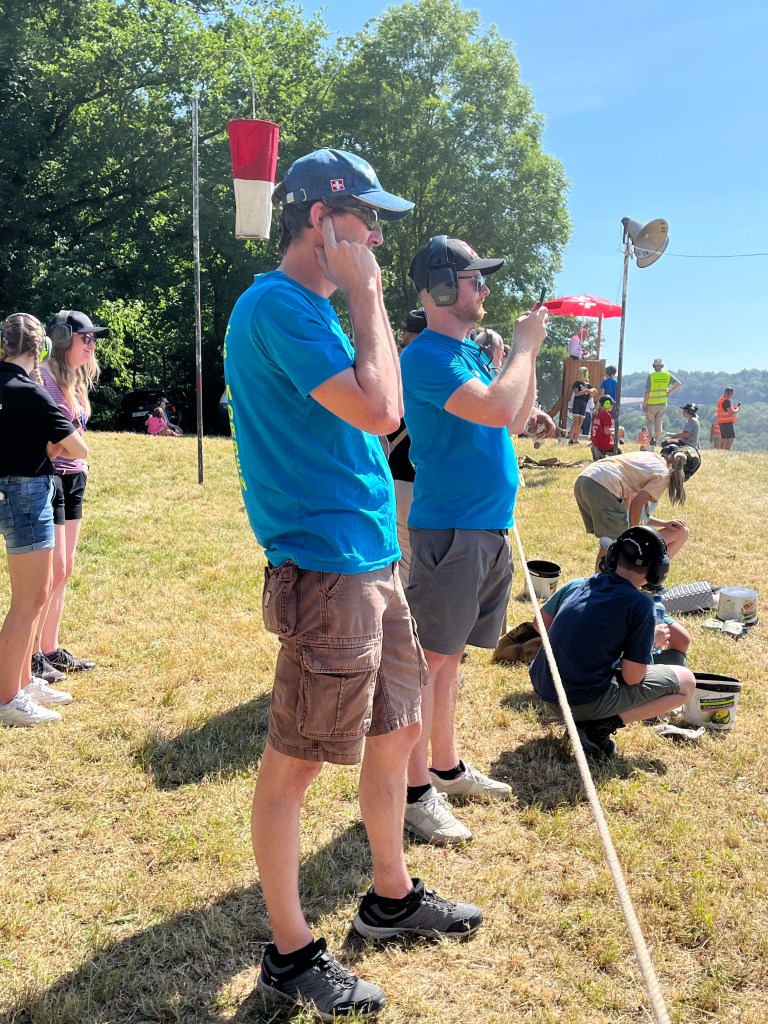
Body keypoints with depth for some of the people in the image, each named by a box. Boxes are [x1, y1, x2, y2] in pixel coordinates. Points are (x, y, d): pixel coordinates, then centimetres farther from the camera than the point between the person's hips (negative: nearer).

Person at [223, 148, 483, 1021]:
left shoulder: (313, 309, 17)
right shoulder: (275, 304, -12)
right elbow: (380, 411, -20)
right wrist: (367, 297, -12)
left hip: (375, 561, 10)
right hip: (324, 567, -10)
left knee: (396, 731, 19)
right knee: (293, 762, 3)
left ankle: (391, 898, 39)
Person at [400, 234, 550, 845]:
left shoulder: (471, 352, 16)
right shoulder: (428, 356, -13)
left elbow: (518, 420, 20)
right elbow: (497, 410, -25)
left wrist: (531, 353, 10)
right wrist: (524, 346, -10)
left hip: (489, 530, 9)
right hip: (449, 529, -9)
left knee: (450, 655, 17)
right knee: (429, 658, -2)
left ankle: (448, 767, 30)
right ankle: (416, 792, 7)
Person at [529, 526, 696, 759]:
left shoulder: (587, 584, 7)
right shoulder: (640, 604, -12)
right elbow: (632, 677, -12)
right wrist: (651, 640, 9)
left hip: (544, 689, 7)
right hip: (584, 701, -7)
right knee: (686, 682, 9)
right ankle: (601, 726, -3)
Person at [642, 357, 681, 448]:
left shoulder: (651, 376, -11)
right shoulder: (668, 375, -1)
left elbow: (647, 391, -14)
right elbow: (679, 384, -6)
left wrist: (644, 404, -8)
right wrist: (669, 392, 2)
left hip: (651, 404, -3)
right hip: (662, 404, 3)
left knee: (650, 422, 8)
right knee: (659, 424, 15)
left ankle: (652, 437, -18)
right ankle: (656, 443, 22)